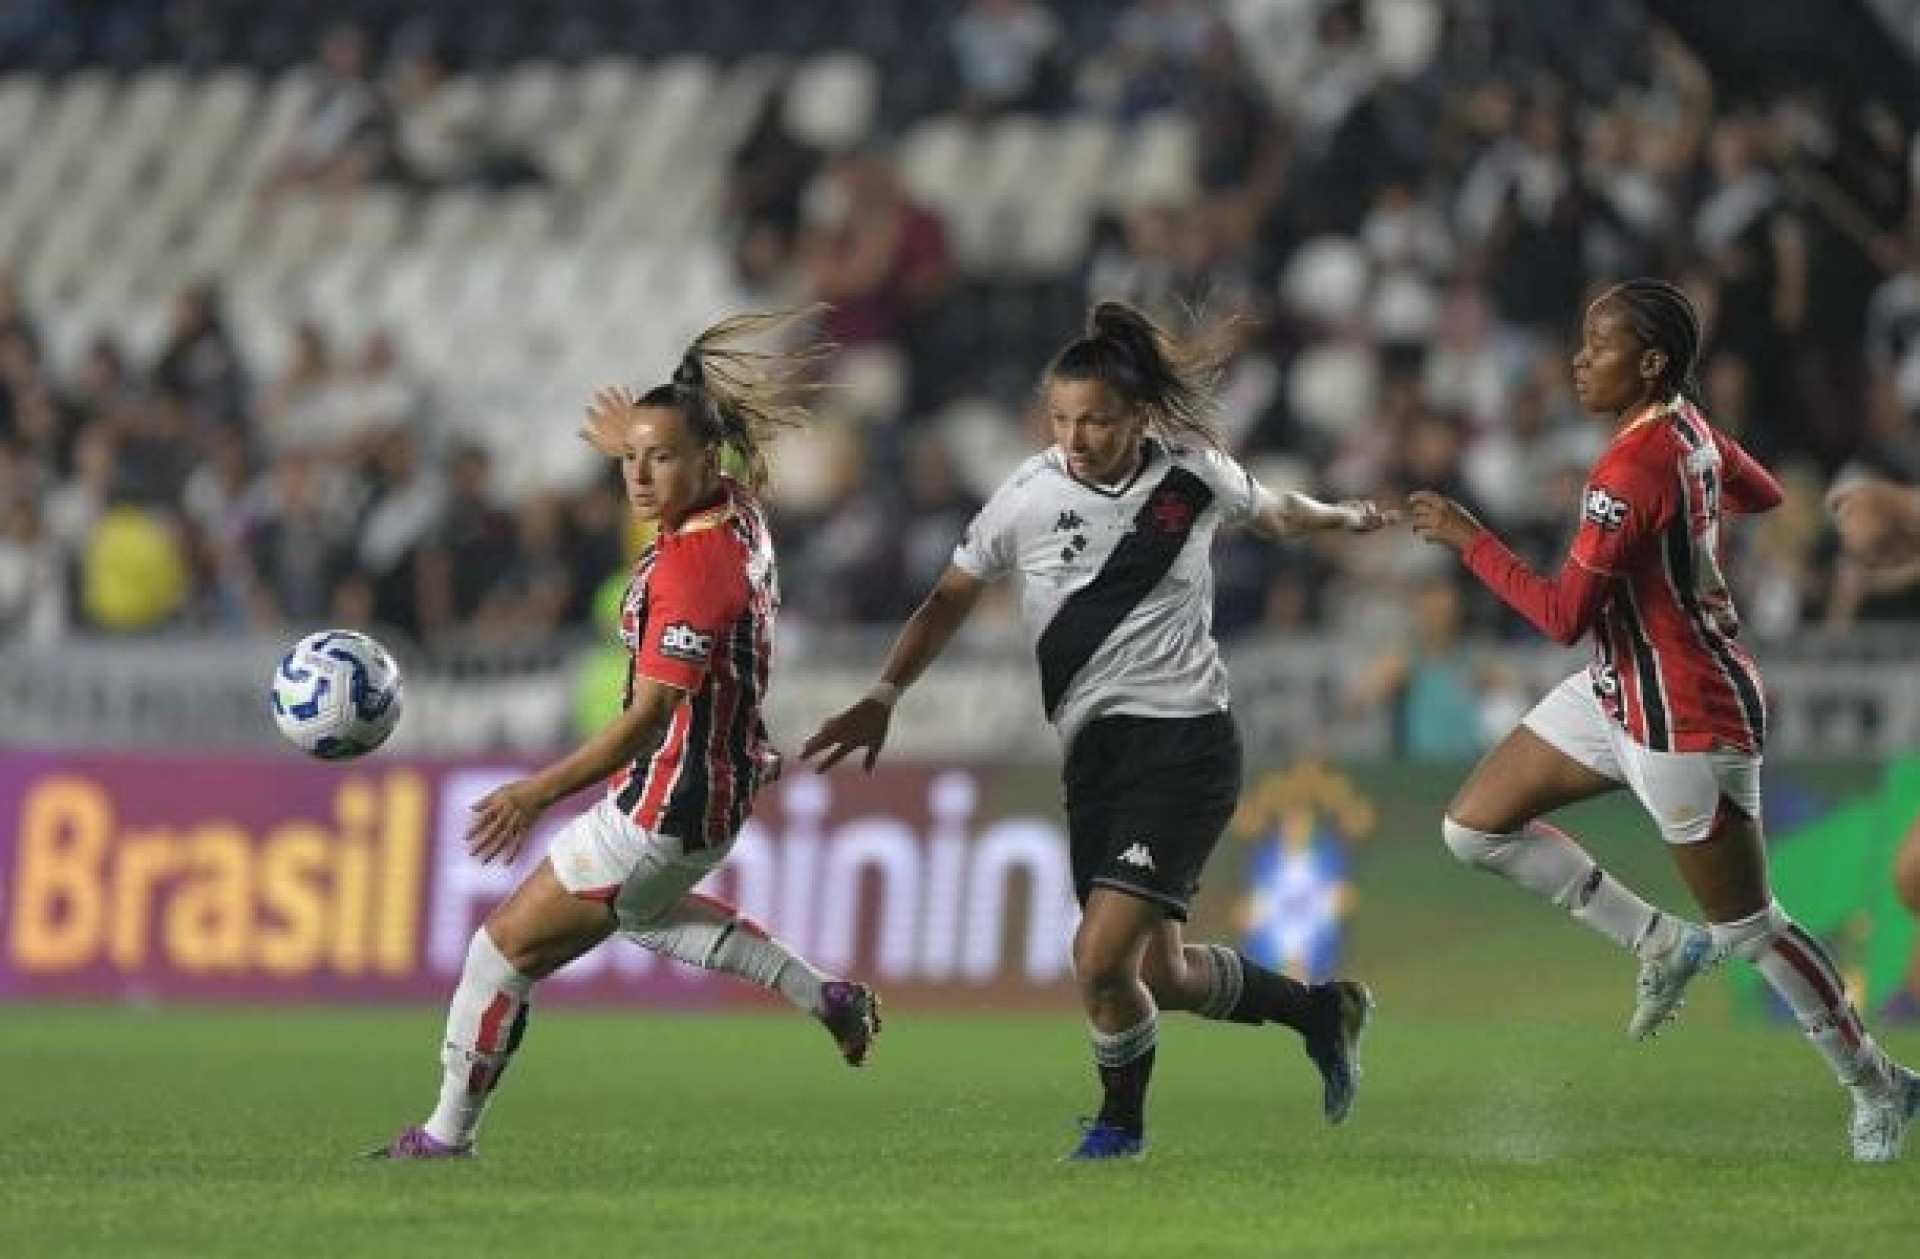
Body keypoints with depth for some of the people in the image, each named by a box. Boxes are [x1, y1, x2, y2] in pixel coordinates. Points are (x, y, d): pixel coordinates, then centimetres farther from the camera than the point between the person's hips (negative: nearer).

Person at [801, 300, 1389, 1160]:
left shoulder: (1195, 476, -4)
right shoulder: (1027, 497, -2)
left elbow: (1277, 514, 19)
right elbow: (949, 602, 9)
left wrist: (1348, 518, 35)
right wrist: (882, 699, -1)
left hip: (1184, 743, -4)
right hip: (1094, 756, 4)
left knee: (1101, 959, -17)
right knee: (1159, 976, 9)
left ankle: (1121, 1121, 10)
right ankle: (1321, 1009, 36)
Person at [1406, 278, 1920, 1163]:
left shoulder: (1632, 470, -28)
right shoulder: (1688, 428, -1)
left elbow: (1564, 615, -28)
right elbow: (1764, 497, 17)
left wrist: (1466, 538, -20)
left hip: (1688, 724, -10)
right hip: (1619, 694, 10)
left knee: (1749, 929, 4)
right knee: (1474, 826, 8)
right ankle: (1659, 944, 18)